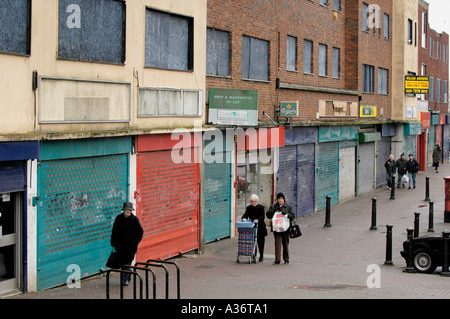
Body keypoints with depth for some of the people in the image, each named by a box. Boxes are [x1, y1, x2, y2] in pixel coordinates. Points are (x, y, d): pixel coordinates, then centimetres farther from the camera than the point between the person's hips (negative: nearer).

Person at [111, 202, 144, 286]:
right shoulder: (119, 218, 1)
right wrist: (113, 243, 6)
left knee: (127, 262, -9)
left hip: (130, 245, -3)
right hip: (120, 245, 3)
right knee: (122, 261, 7)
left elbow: (140, 232, 0)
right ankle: (126, 278, 21)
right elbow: (114, 231, 9)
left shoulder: (135, 219, -6)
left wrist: (134, 242, -8)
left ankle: (125, 279, -7)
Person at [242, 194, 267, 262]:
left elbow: (262, 217, -14)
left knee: (260, 242, 6)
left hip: (260, 227, -2)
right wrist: (244, 218, -29)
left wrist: (258, 220, -34)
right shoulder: (248, 208, 4)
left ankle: (261, 256, 19)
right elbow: (245, 214, -5)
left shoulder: (261, 207, -4)